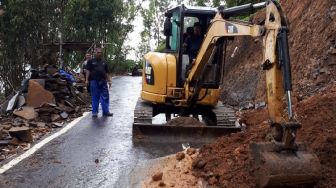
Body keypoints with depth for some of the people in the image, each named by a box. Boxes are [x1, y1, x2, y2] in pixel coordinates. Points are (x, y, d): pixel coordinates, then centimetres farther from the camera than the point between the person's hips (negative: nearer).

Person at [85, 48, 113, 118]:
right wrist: (87, 79, -10)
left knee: (105, 97, 3)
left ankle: (106, 111, 10)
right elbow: (88, 70, 0)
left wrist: (109, 80, 13)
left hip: (103, 82, 4)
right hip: (94, 81, -4)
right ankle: (94, 112, 10)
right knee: (95, 97, 2)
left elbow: (106, 72, 19)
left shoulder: (104, 62, 18)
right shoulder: (91, 61, 6)